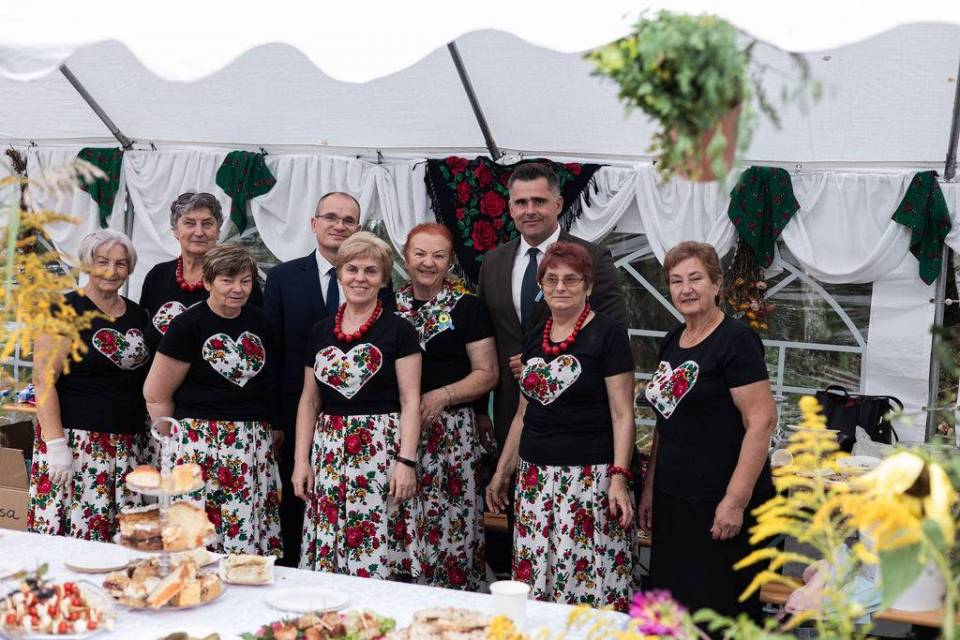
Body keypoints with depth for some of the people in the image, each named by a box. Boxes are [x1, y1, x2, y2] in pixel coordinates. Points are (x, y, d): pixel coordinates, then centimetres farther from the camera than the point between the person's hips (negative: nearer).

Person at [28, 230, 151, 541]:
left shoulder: (137, 315, 14)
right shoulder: (66, 310, -5)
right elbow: (44, 380, -11)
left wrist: (153, 439, 15)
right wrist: (56, 444, -17)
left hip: (129, 443, 6)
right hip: (77, 441, -5)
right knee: (76, 528, -9)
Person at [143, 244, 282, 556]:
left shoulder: (259, 322, 10)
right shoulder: (187, 326, -5)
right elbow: (156, 395, -2)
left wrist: (275, 430, 14)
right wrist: (177, 437, 4)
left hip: (257, 442, 5)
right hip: (201, 444, -5)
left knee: (253, 535, 2)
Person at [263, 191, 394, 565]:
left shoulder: (377, 278, 3)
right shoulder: (283, 277, 3)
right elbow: (270, 352, 2)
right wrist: (271, 419, -3)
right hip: (298, 416, 0)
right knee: (296, 503, 10)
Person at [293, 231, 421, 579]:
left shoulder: (398, 330, -1)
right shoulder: (320, 331, 12)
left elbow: (410, 401, -5)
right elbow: (309, 400, 14)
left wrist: (406, 461, -13)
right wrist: (301, 460, 7)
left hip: (380, 449, -4)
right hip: (328, 452, 4)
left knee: (377, 561, -8)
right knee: (326, 557, 4)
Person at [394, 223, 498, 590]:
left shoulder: (468, 307, 1)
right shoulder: (389, 305, 12)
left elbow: (487, 374, -2)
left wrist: (441, 397, -16)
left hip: (450, 432, -3)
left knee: (450, 525, -6)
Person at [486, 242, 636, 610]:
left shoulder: (607, 334, -5)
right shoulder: (534, 338, 13)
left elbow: (622, 414, -8)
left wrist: (619, 477, -17)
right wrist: (502, 472, 19)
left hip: (588, 476, -6)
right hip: (535, 475, 6)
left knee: (586, 578, -8)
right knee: (533, 576, 6)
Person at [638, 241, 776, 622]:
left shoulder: (735, 340, -12)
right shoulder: (673, 341, 12)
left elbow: (762, 421, -17)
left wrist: (736, 501, -20)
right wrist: (649, 489, 17)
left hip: (719, 506, -7)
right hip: (673, 501, 7)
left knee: (716, 614, -1)